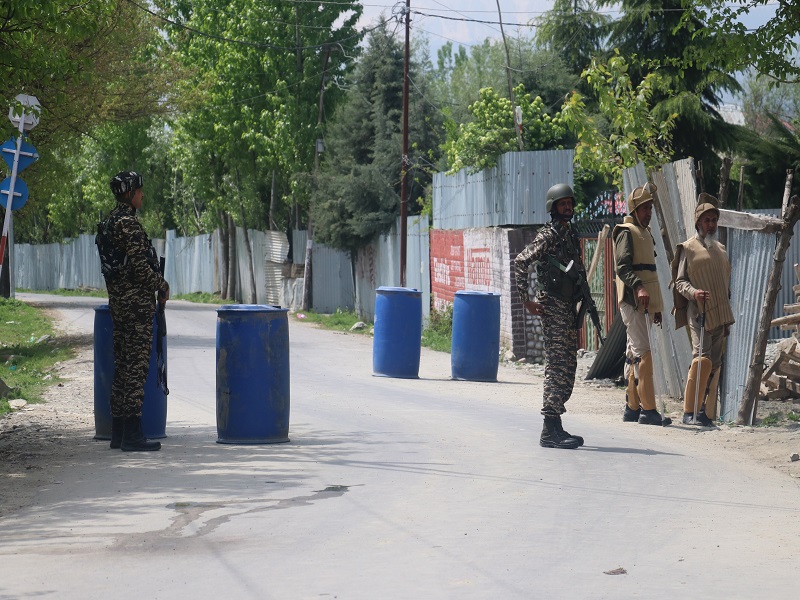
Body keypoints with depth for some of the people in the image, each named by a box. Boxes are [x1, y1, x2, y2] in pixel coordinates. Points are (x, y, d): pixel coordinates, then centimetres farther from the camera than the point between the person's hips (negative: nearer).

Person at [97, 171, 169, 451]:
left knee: (122, 364, 12)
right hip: (137, 301, -10)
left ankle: (118, 431, 16)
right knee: (137, 365, -7)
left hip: (118, 299, 10)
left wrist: (157, 283, 19)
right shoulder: (128, 223, -15)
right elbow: (139, 266, -20)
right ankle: (132, 433, -7)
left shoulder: (110, 221, 15)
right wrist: (163, 286, -5)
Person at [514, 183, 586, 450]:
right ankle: (551, 431, -11)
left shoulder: (570, 233, 17)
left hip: (568, 308, 9)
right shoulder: (549, 234, -10)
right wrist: (526, 300, -17)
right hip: (553, 307, -9)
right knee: (559, 367, -11)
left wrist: (583, 297, 18)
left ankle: (554, 428, 16)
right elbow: (521, 262, -17)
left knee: (566, 368, 10)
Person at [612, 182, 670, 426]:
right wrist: (638, 287, -35)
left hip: (643, 302, 10)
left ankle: (632, 408, 15)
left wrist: (656, 306, 25)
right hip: (631, 300, -10)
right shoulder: (627, 233, -8)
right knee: (643, 354, -13)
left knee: (634, 354, 11)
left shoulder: (645, 233, 22)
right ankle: (648, 410, -15)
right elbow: (622, 267, -19)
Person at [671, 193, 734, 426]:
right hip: (699, 312, -7)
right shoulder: (688, 248, 1)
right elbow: (679, 281, -3)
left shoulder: (720, 249, 20)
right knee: (702, 358, -19)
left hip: (719, 314, 7)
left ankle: (707, 413, 6)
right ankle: (689, 411, -16)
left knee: (715, 363, 4)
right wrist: (693, 292, -25)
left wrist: (727, 319, 22)